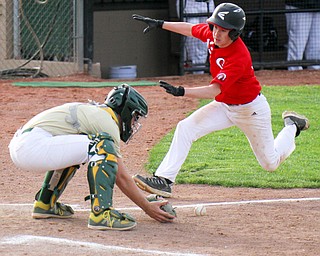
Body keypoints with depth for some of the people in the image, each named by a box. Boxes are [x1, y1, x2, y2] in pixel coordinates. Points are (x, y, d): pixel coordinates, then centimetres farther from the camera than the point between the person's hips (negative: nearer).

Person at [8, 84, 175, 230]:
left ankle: (45, 204, 29)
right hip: (33, 146, -10)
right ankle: (101, 213, -22)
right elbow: (121, 177, -2)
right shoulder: (107, 121, -1)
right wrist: (147, 207, 5)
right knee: (103, 146, -15)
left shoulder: (92, 111, 27)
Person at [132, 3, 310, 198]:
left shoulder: (239, 58, -36)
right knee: (185, 128, -16)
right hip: (224, 106, 6)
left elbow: (214, 90, -43)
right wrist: (160, 24, 9)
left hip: (251, 109, -6)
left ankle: (291, 126, 38)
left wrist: (181, 92, -55)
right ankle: (164, 181, -19)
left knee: (271, 163, 11)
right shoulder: (212, 34, -14)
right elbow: (191, 29, 9)